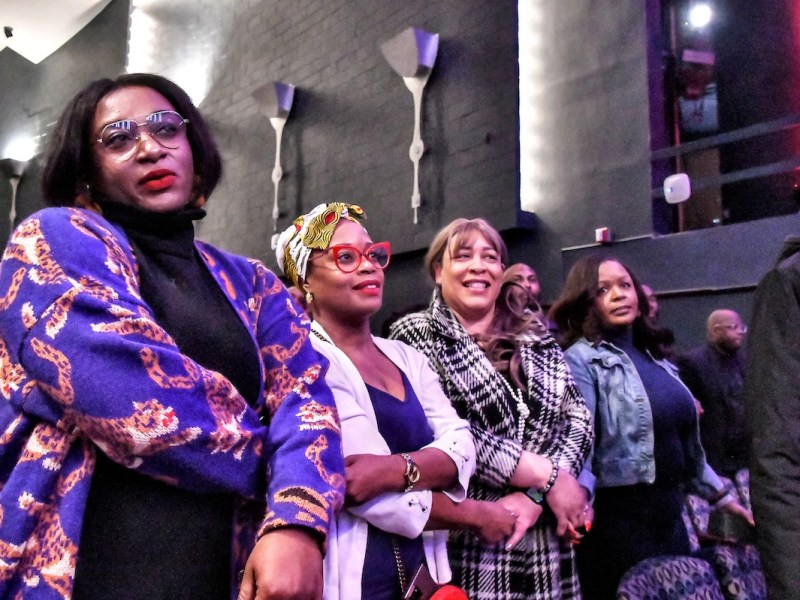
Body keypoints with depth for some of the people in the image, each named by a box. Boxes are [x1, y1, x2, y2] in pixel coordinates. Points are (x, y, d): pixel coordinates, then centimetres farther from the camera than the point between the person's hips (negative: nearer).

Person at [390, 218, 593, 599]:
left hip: (546, 543, 4)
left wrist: (534, 495, -14)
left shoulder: (538, 339, 11)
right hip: (464, 542, -4)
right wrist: (545, 476, -14)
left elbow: (578, 420, 2)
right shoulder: (415, 335, -3)